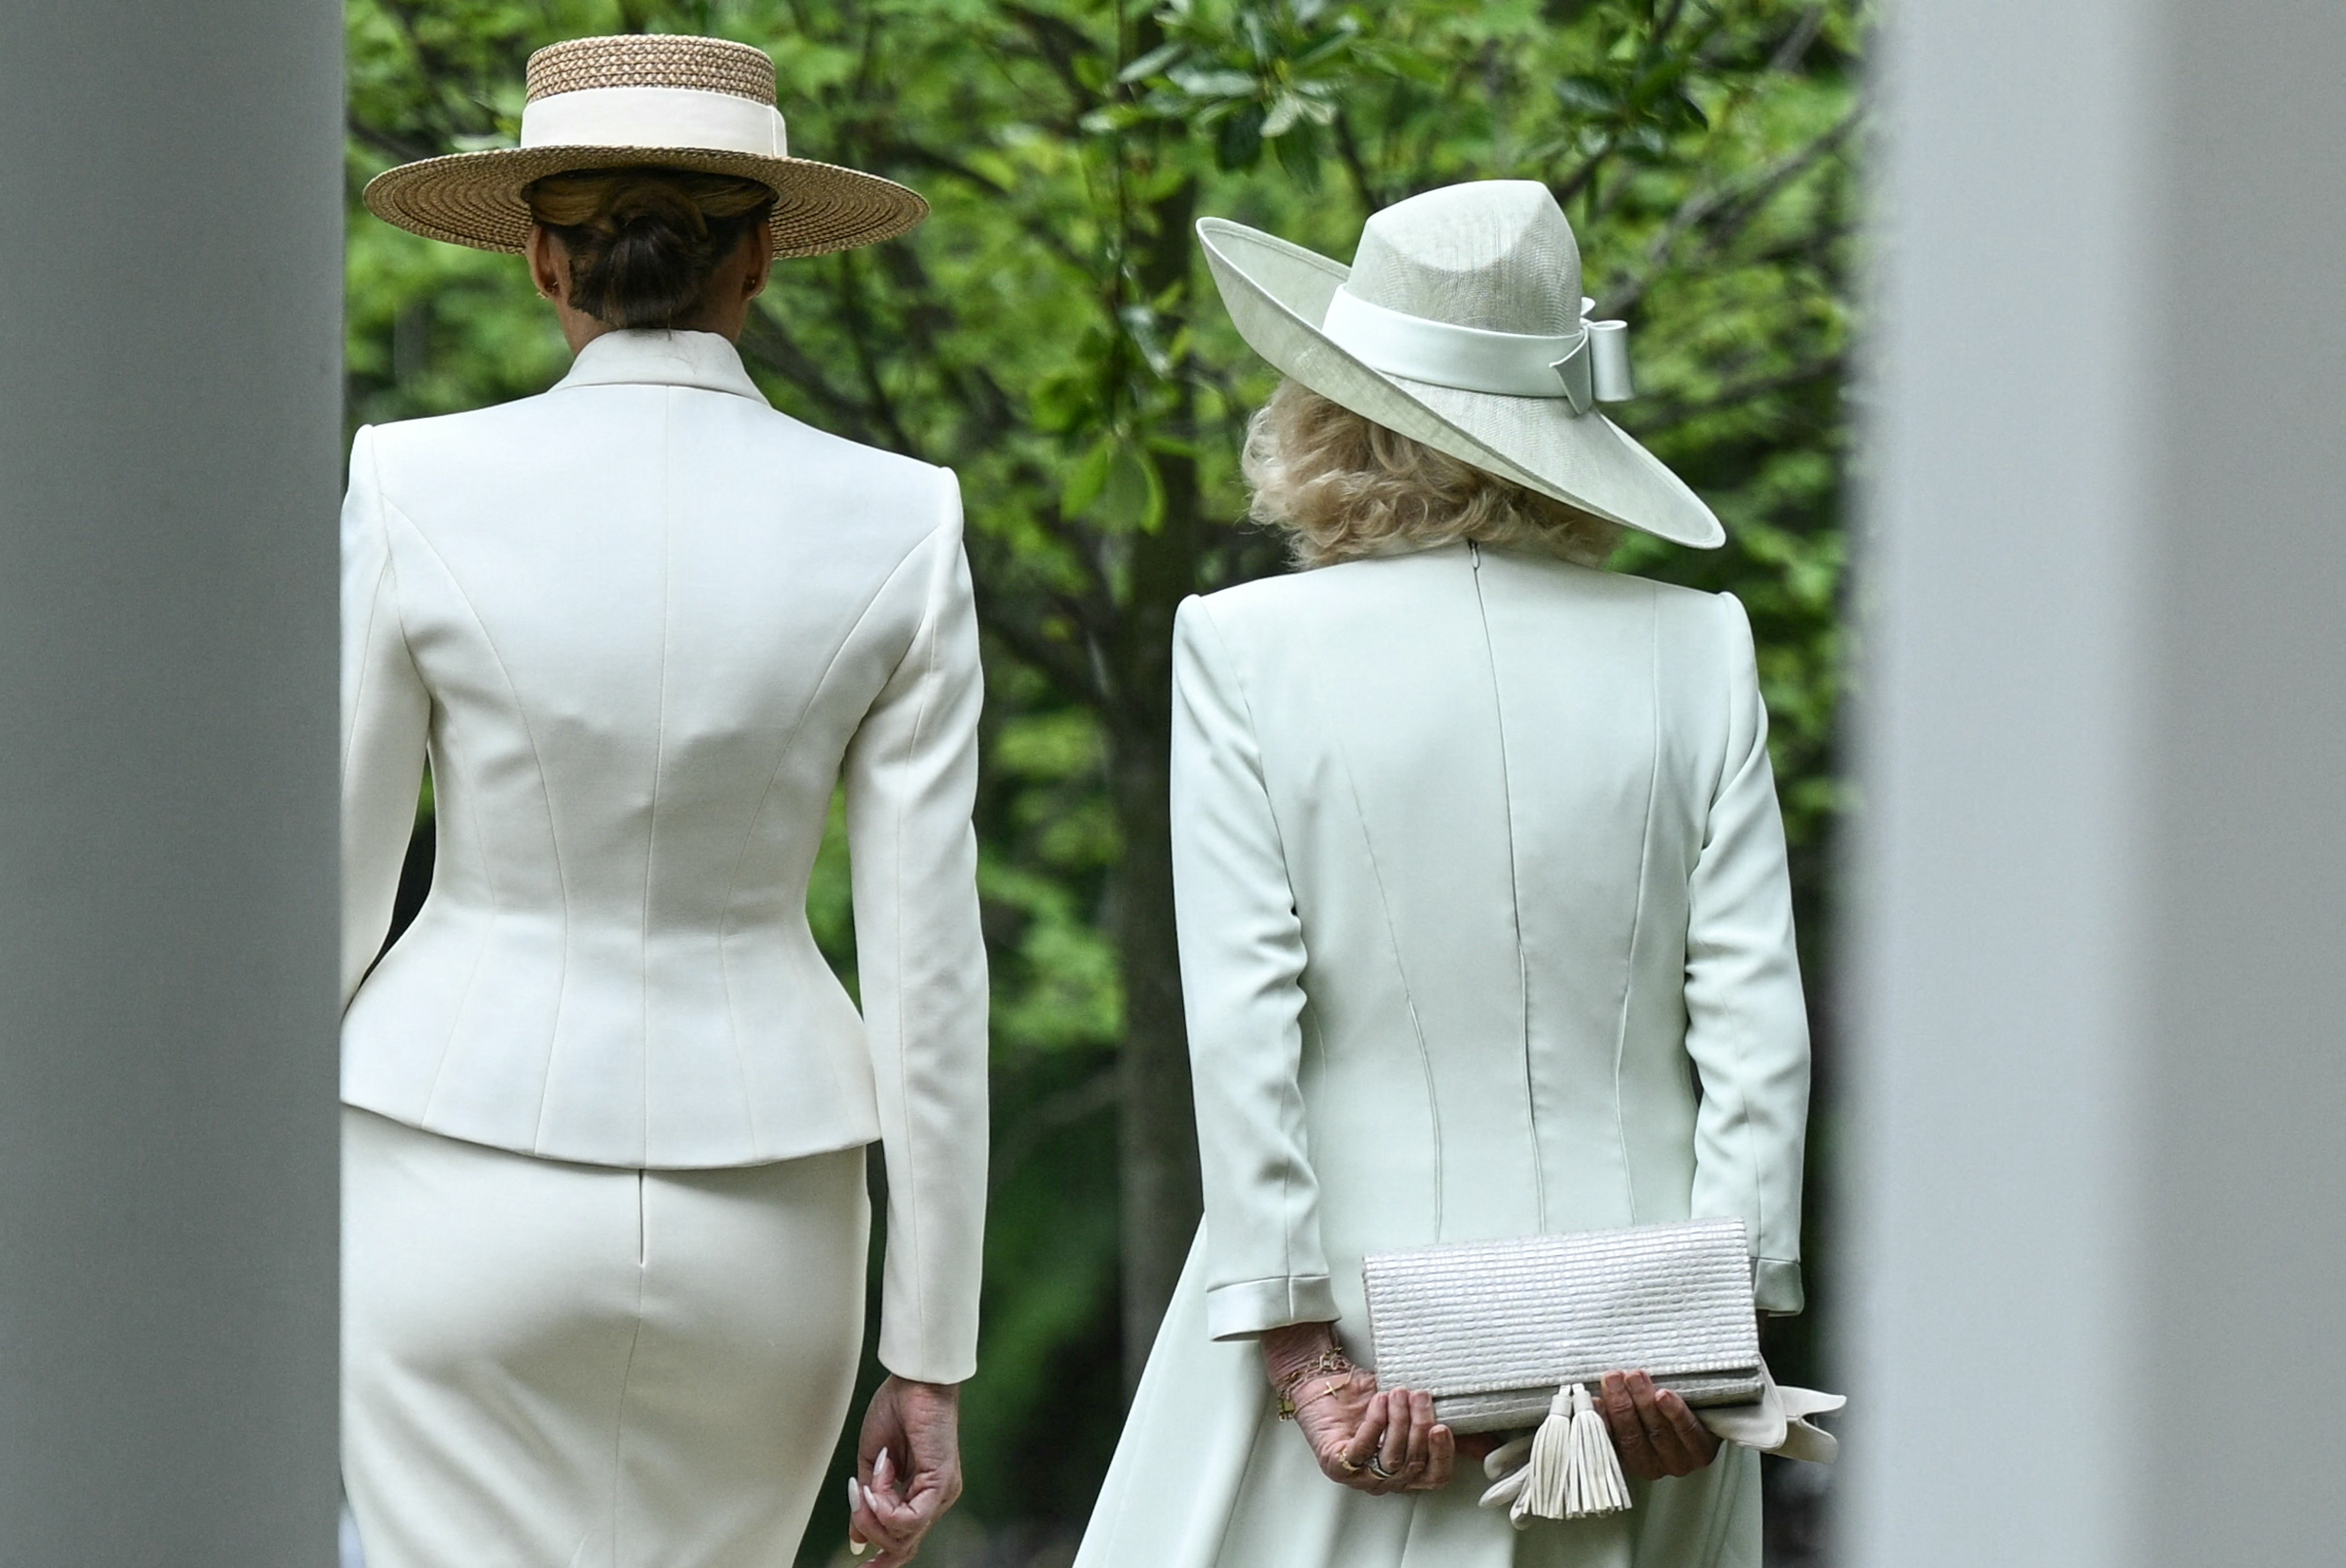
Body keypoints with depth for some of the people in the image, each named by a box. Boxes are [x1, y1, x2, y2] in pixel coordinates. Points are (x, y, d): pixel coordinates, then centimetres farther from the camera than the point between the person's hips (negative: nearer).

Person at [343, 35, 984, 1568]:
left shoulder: (420, 492, -8)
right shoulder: (893, 531, -4)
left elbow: (323, 898, -1)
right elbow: (929, 968, -5)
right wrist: (930, 1364, 1)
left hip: (467, 1200, -2)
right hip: (755, 1213, 2)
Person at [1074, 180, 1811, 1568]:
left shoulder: (1244, 650, -2)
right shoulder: (1696, 648, 4)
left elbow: (1241, 1027, -8)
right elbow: (1756, 1019, -2)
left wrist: (1302, 1350, -8)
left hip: (1368, 1298, -2)